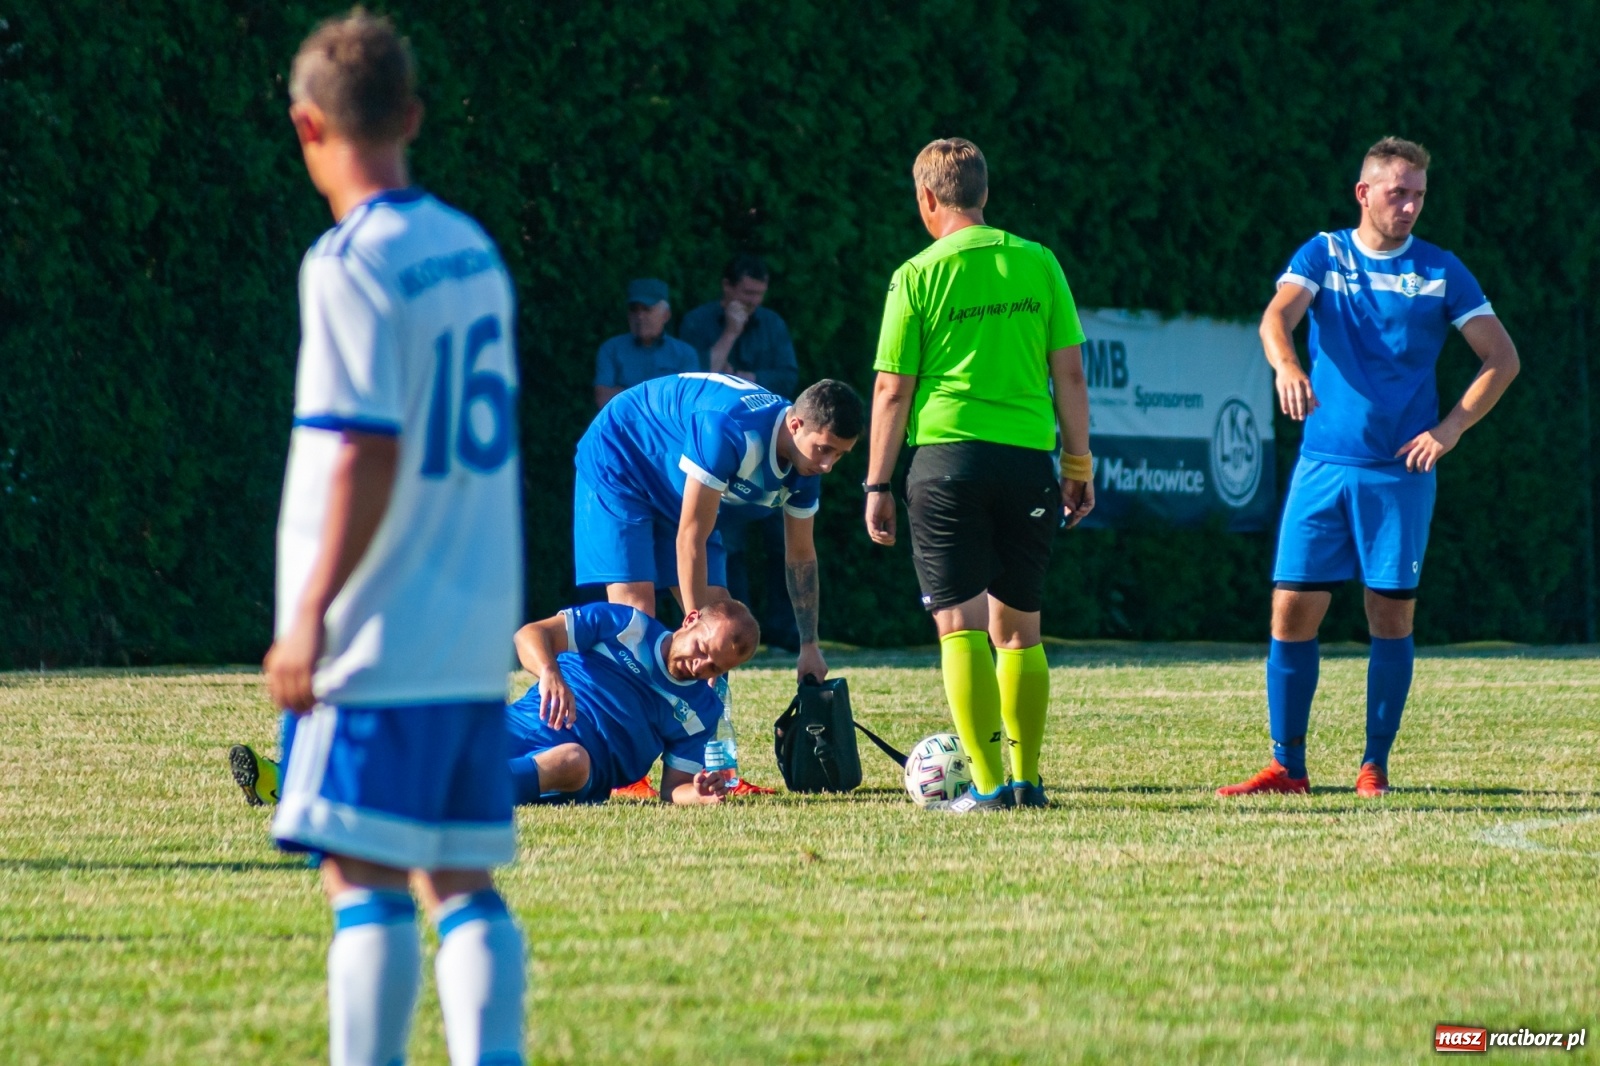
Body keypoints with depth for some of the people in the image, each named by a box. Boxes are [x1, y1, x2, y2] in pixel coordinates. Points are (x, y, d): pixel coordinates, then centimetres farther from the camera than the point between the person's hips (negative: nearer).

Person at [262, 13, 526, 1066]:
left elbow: (368, 453, -17)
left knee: (363, 876, -5)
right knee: (464, 879, 7)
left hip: (382, 636, -7)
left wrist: (312, 613, -16)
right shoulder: (473, 249, 11)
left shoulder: (353, 264, -12)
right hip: (479, 630, 7)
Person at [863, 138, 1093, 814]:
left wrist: (878, 485, 5)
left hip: (949, 457, -3)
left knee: (961, 624, -3)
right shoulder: (1038, 264, 6)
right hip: (1028, 455, 3)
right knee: (1019, 628, 14)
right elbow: (1068, 372, 7)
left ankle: (988, 784, -11)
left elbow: (893, 390, -1)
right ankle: (1026, 780, 15)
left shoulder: (918, 276, -2)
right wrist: (1078, 465, 15)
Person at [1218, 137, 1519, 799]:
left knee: (1391, 617, 0)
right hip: (1322, 466, 1)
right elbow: (1278, 315, -13)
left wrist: (1450, 428, -7)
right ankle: (1286, 766, 4)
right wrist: (1286, 365, -36)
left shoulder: (1440, 271, 4)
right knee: (1292, 612, -3)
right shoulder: (1322, 256, 5)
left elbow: (1503, 358, 5)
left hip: (1400, 472, -1)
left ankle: (1375, 766, 9)